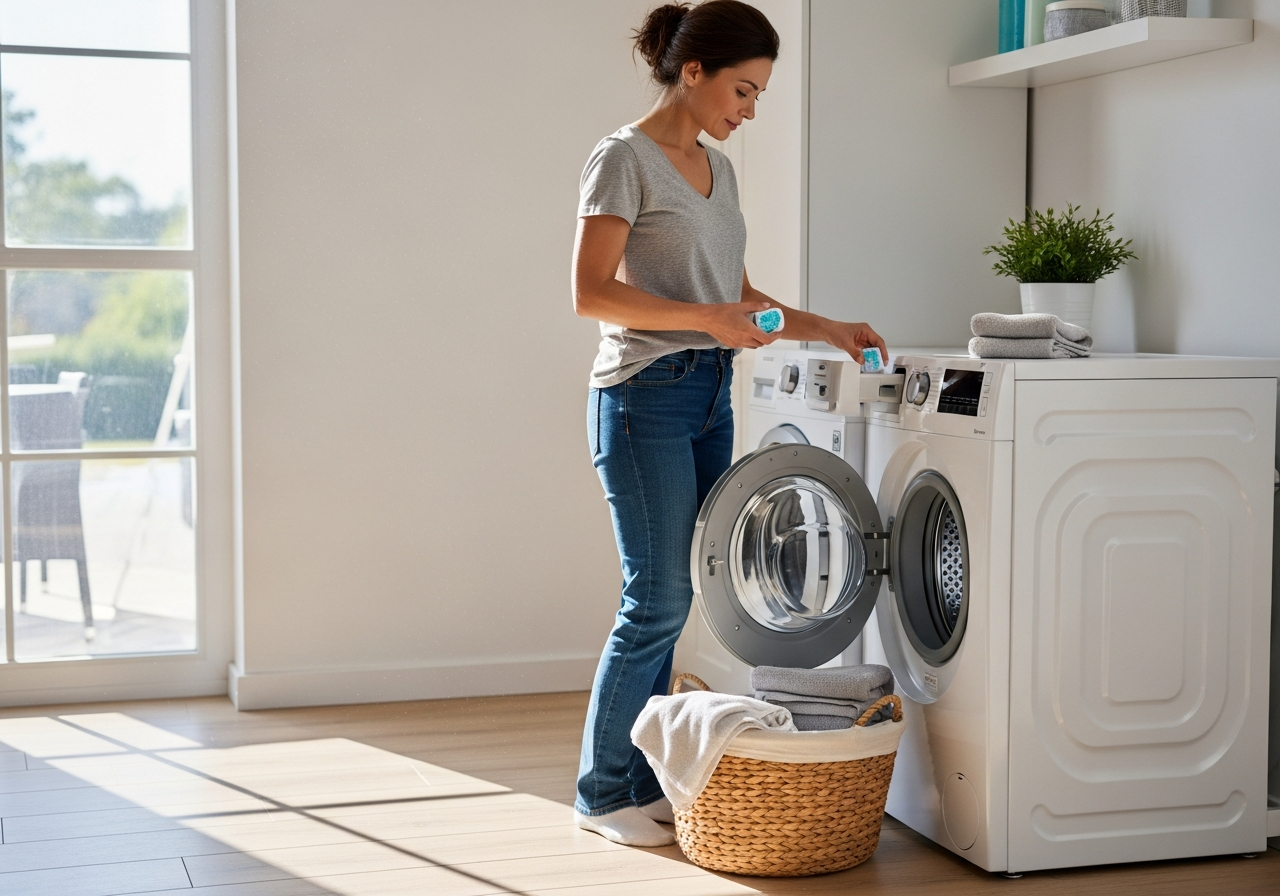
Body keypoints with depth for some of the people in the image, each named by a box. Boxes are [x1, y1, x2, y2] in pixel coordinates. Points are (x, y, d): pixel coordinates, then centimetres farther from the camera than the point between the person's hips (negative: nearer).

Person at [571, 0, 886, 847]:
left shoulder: (718, 169, 15)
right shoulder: (625, 159, -8)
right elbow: (592, 292, -15)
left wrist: (824, 328, 9)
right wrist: (707, 318, -22)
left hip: (710, 396, 8)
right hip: (645, 395, -8)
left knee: (670, 600, 8)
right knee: (659, 598, -6)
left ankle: (641, 781, 17)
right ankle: (604, 793, 8)